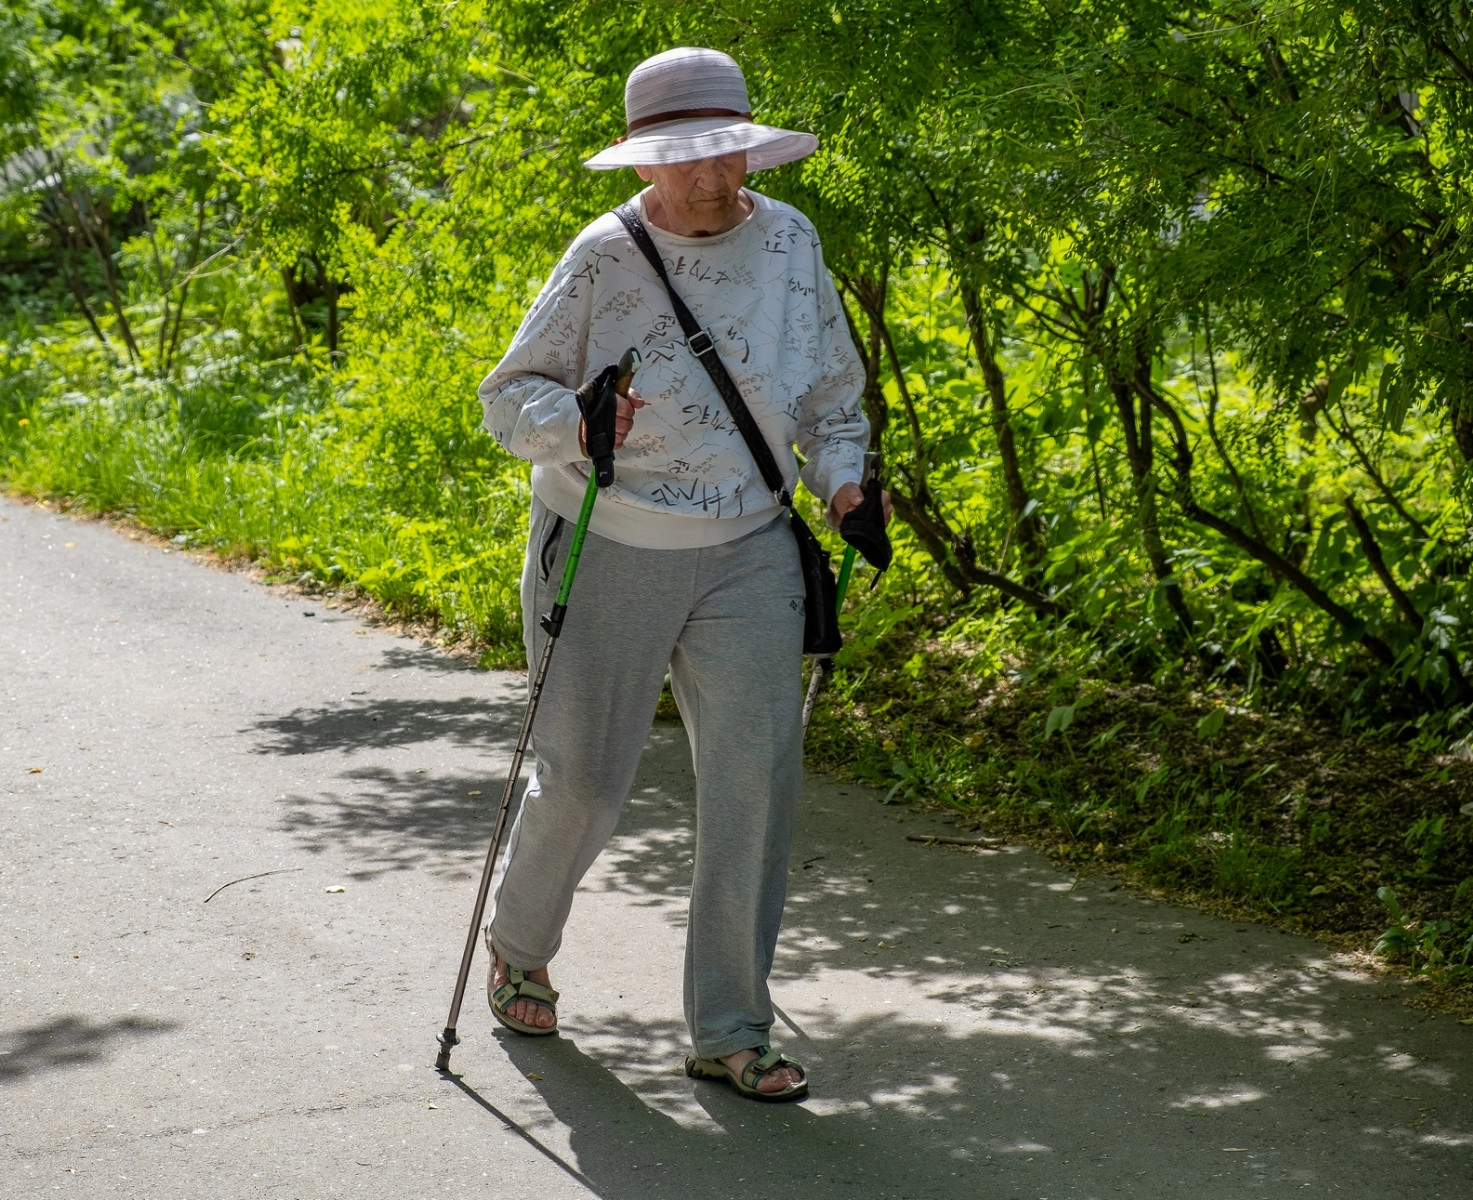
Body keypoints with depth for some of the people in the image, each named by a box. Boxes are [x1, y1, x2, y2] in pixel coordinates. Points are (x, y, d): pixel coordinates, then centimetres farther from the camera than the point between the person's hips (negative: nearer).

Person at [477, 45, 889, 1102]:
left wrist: (841, 479, 2)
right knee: (583, 780, 5)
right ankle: (519, 945, 38)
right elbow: (510, 393, -5)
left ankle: (729, 1032, 5)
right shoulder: (604, 258, -10)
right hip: (608, 550, -3)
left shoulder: (790, 241, 3)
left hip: (747, 553, 3)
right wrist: (576, 425, -25)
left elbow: (833, 385, 16)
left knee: (758, 776, -6)